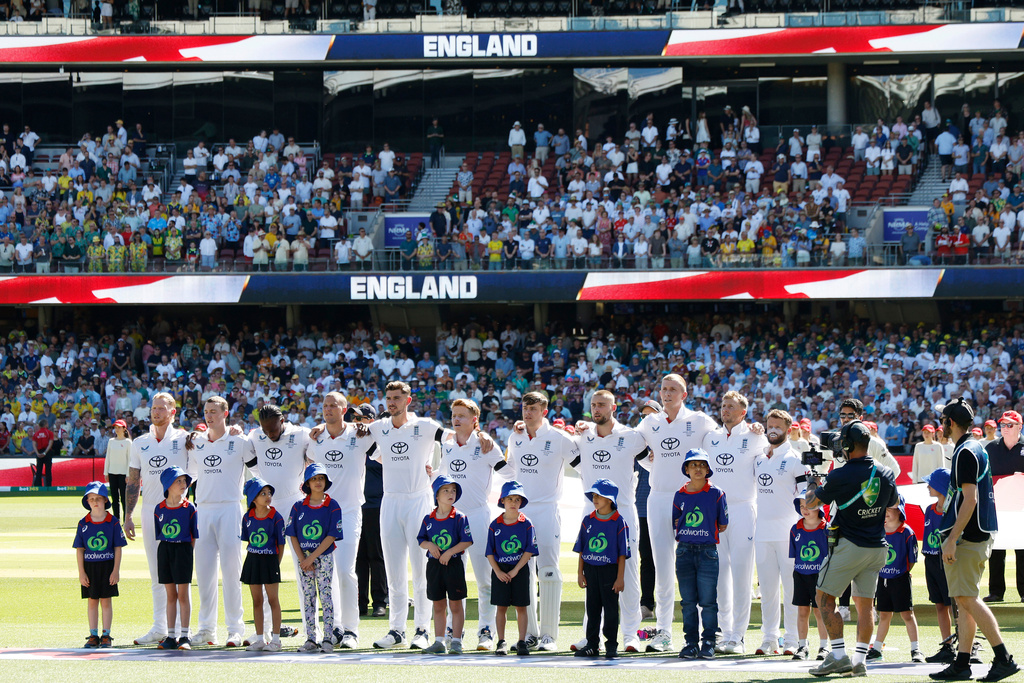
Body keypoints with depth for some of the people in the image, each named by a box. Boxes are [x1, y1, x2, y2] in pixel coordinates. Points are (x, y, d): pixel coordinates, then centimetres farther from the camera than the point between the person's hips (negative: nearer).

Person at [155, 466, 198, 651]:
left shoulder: (189, 508, -3)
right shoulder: (159, 509, 3)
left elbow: (193, 536, 0)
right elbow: (158, 535, 9)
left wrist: (188, 554, -6)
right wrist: (165, 551, 1)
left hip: (183, 550, -3)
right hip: (164, 550, 3)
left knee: (183, 594, -2)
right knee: (170, 595, 8)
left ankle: (184, 636, 2)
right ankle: (170, 637, 13)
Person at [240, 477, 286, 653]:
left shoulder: (276, 518, -9)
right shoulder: (248, 518, 1)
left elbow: (281, 545, -5)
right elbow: (248, 541, 11)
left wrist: (275, 565, -5)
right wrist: (253, 558, 6)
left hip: (270, 560, -4)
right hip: (252, 560, 4)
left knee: (273, 599, 0)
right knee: (256, 600, 9)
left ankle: (275, 639, 5)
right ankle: (260, 639, 16)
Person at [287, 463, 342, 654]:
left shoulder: (332, 506, -3)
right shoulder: (299, 507, 5)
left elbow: (331, 536, -8)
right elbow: (292, 536, 5)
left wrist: (312, 558, -14)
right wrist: (302, 559, -7)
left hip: (324, 557, -3)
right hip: (304, 559, 3)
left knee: (325, 596, -5)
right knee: (308, 598, 4)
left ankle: (328, 639, -5)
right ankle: (311, 639, 7)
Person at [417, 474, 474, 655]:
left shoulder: (460, 518, -5)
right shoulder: (428, 519, 5)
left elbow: (467, 541, -9)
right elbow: (421, 540, 10)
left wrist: (449, 552, -17)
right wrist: (430, 545, -11)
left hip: (454, 564, -3)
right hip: (434, 565, 4)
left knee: (455, 605, 0)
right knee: (438, 606, 9)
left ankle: (456, 641, 4)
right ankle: (439, 642, 14)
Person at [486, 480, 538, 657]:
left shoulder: (526, 524, -2)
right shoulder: (495, 525, 2)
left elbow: (529, 550, -5)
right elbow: (490, 552, 3)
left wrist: (515, 571, -12)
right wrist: (498, 571, -9)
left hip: (520, 570, -1)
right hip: (500, 570, 1)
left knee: (521, 607, 1)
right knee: (501, 607, 2)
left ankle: (522, 642, 7)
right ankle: (501, 642, 8)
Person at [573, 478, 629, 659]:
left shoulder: (618, 522, -5)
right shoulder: (588, 521, 7)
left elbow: (622, 553, -5)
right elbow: (581, 549, 11)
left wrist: (620, 577, -8)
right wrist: (580, 573, 6)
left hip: (610, 570, -4)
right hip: (591, 570, 4)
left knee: (610, 608, -1)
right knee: (592, 608, 8)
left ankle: (611, 645, 6)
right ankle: (592, 645, 15)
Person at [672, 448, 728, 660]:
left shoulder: (716, 494, 0)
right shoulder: (680, 495, 8)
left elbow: (723, 525, 4)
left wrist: (706, 533, 1)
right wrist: (687, 533, 4)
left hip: (708, 550, -3)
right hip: (684, 551, 3)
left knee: (708, 600, -4)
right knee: (688, 601, 5)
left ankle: (708, 642, 2)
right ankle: (691, 642, 10)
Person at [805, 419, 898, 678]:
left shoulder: (841, 477, -15)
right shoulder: (885, 474, 2)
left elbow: (811, 503, 0)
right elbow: (892, 503, 22)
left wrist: (812, 486, 21)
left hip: (849, 547, -6)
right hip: (877, 547, 6)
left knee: (824, 598, 3)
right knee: (865, 604, 10)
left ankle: (839, 655, -6)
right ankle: (859, 659, 5)